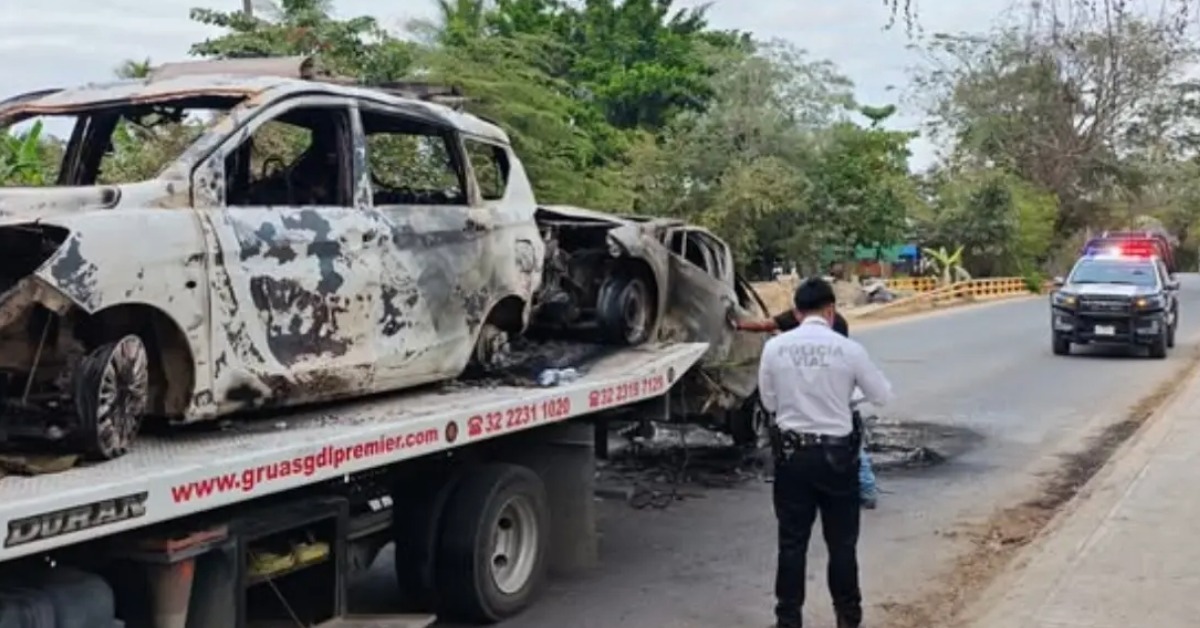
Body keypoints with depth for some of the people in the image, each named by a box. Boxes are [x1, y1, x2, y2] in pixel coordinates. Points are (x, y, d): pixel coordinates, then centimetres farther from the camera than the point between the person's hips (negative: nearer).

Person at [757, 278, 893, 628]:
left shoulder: (775, 348, -5)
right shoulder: (848, 349, -9)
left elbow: (769, 403, 5)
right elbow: (882, 396, 3)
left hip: (793, 452, 1)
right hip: (836, 454, -1)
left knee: (792, 542, 9)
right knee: (842, 543, 12)